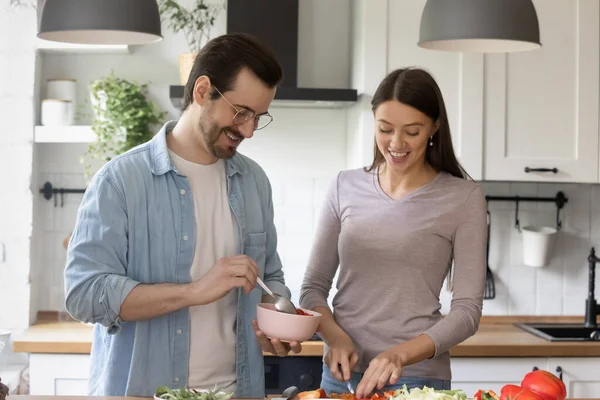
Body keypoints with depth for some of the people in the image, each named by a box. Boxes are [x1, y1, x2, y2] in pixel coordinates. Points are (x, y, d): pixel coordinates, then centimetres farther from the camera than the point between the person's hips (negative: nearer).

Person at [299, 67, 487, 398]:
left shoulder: (463, 199, -6)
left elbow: (467, 309, -8)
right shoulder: (346, 187, 2)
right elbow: (314, 287, 6)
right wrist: (335, 335, -13)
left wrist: (402, 354, -22)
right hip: (342, 372, 3)